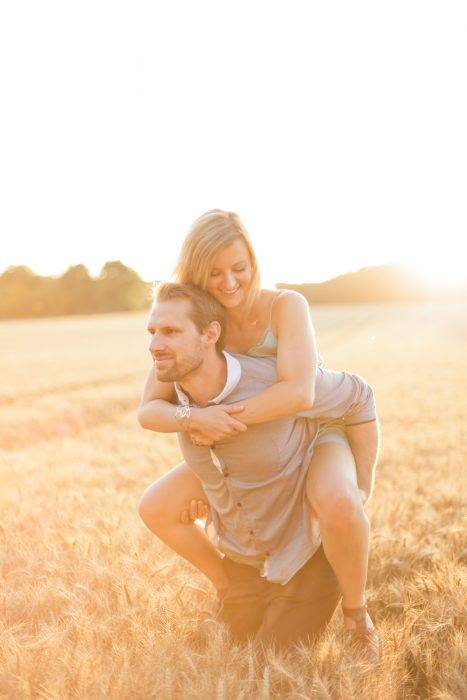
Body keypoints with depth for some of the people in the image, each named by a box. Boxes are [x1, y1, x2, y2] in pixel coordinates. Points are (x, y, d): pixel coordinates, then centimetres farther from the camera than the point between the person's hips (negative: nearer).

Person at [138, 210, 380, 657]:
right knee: (155, 508, -8)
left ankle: (355, 608, -9)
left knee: (338, 505, -40)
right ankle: (229, 585, 16)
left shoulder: (286, 306, -26)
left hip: (315, 437, -4)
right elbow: (149, 411, -18)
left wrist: (223, 422, -35)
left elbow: (299, 392, -39)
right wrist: (194, 419, -40)